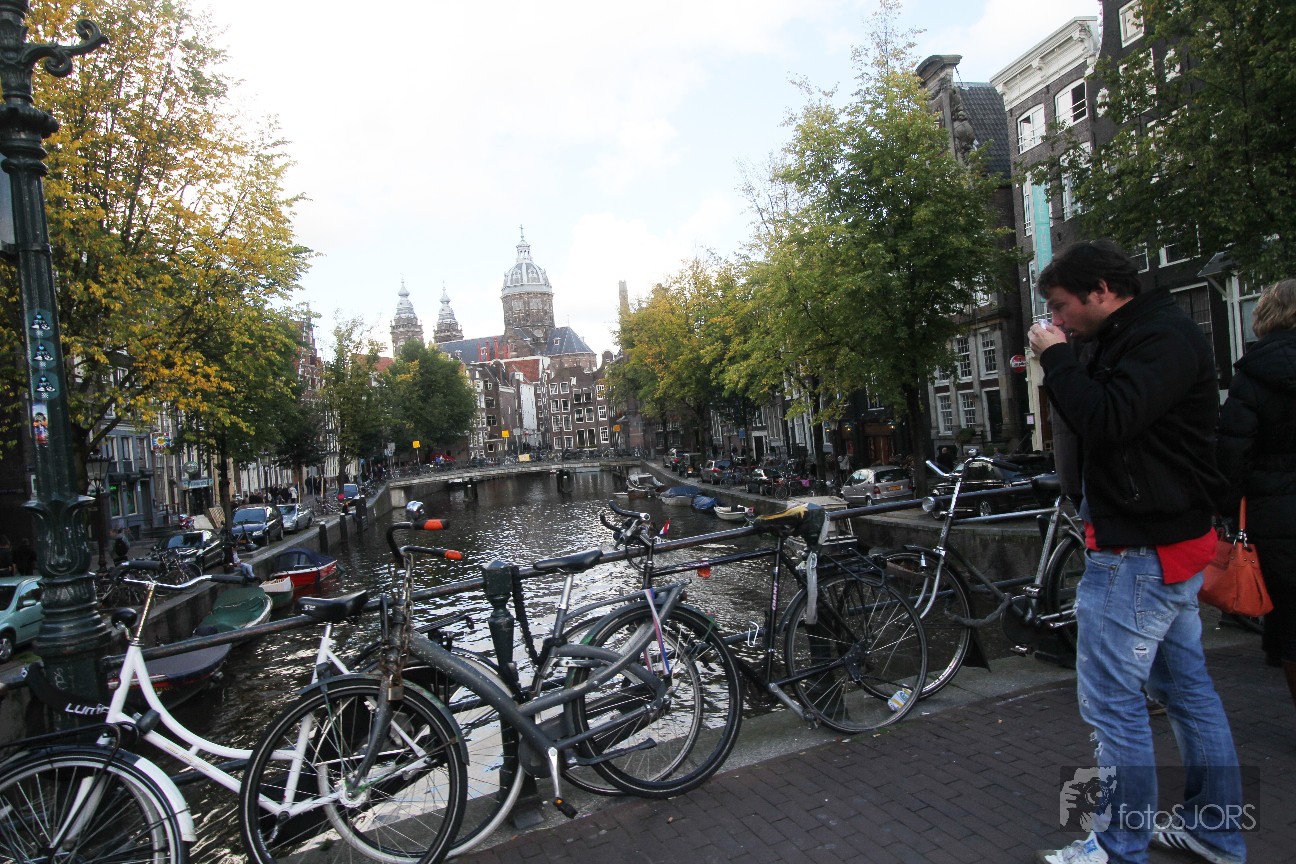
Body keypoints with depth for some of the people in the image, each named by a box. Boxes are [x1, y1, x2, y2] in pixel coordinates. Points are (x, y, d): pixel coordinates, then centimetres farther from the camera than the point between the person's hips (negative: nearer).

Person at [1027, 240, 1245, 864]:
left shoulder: (1164, 337, -16)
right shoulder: (1130, 338, 15)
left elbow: (1105, 420, -29)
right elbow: (1100, 418, 14)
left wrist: (1056, 357, -16)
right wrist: (1060, 365, 1)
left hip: (1140, 552, -11)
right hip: (1167, 541, 11)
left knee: (1112, 702, -2)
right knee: (1187, 687, 18)